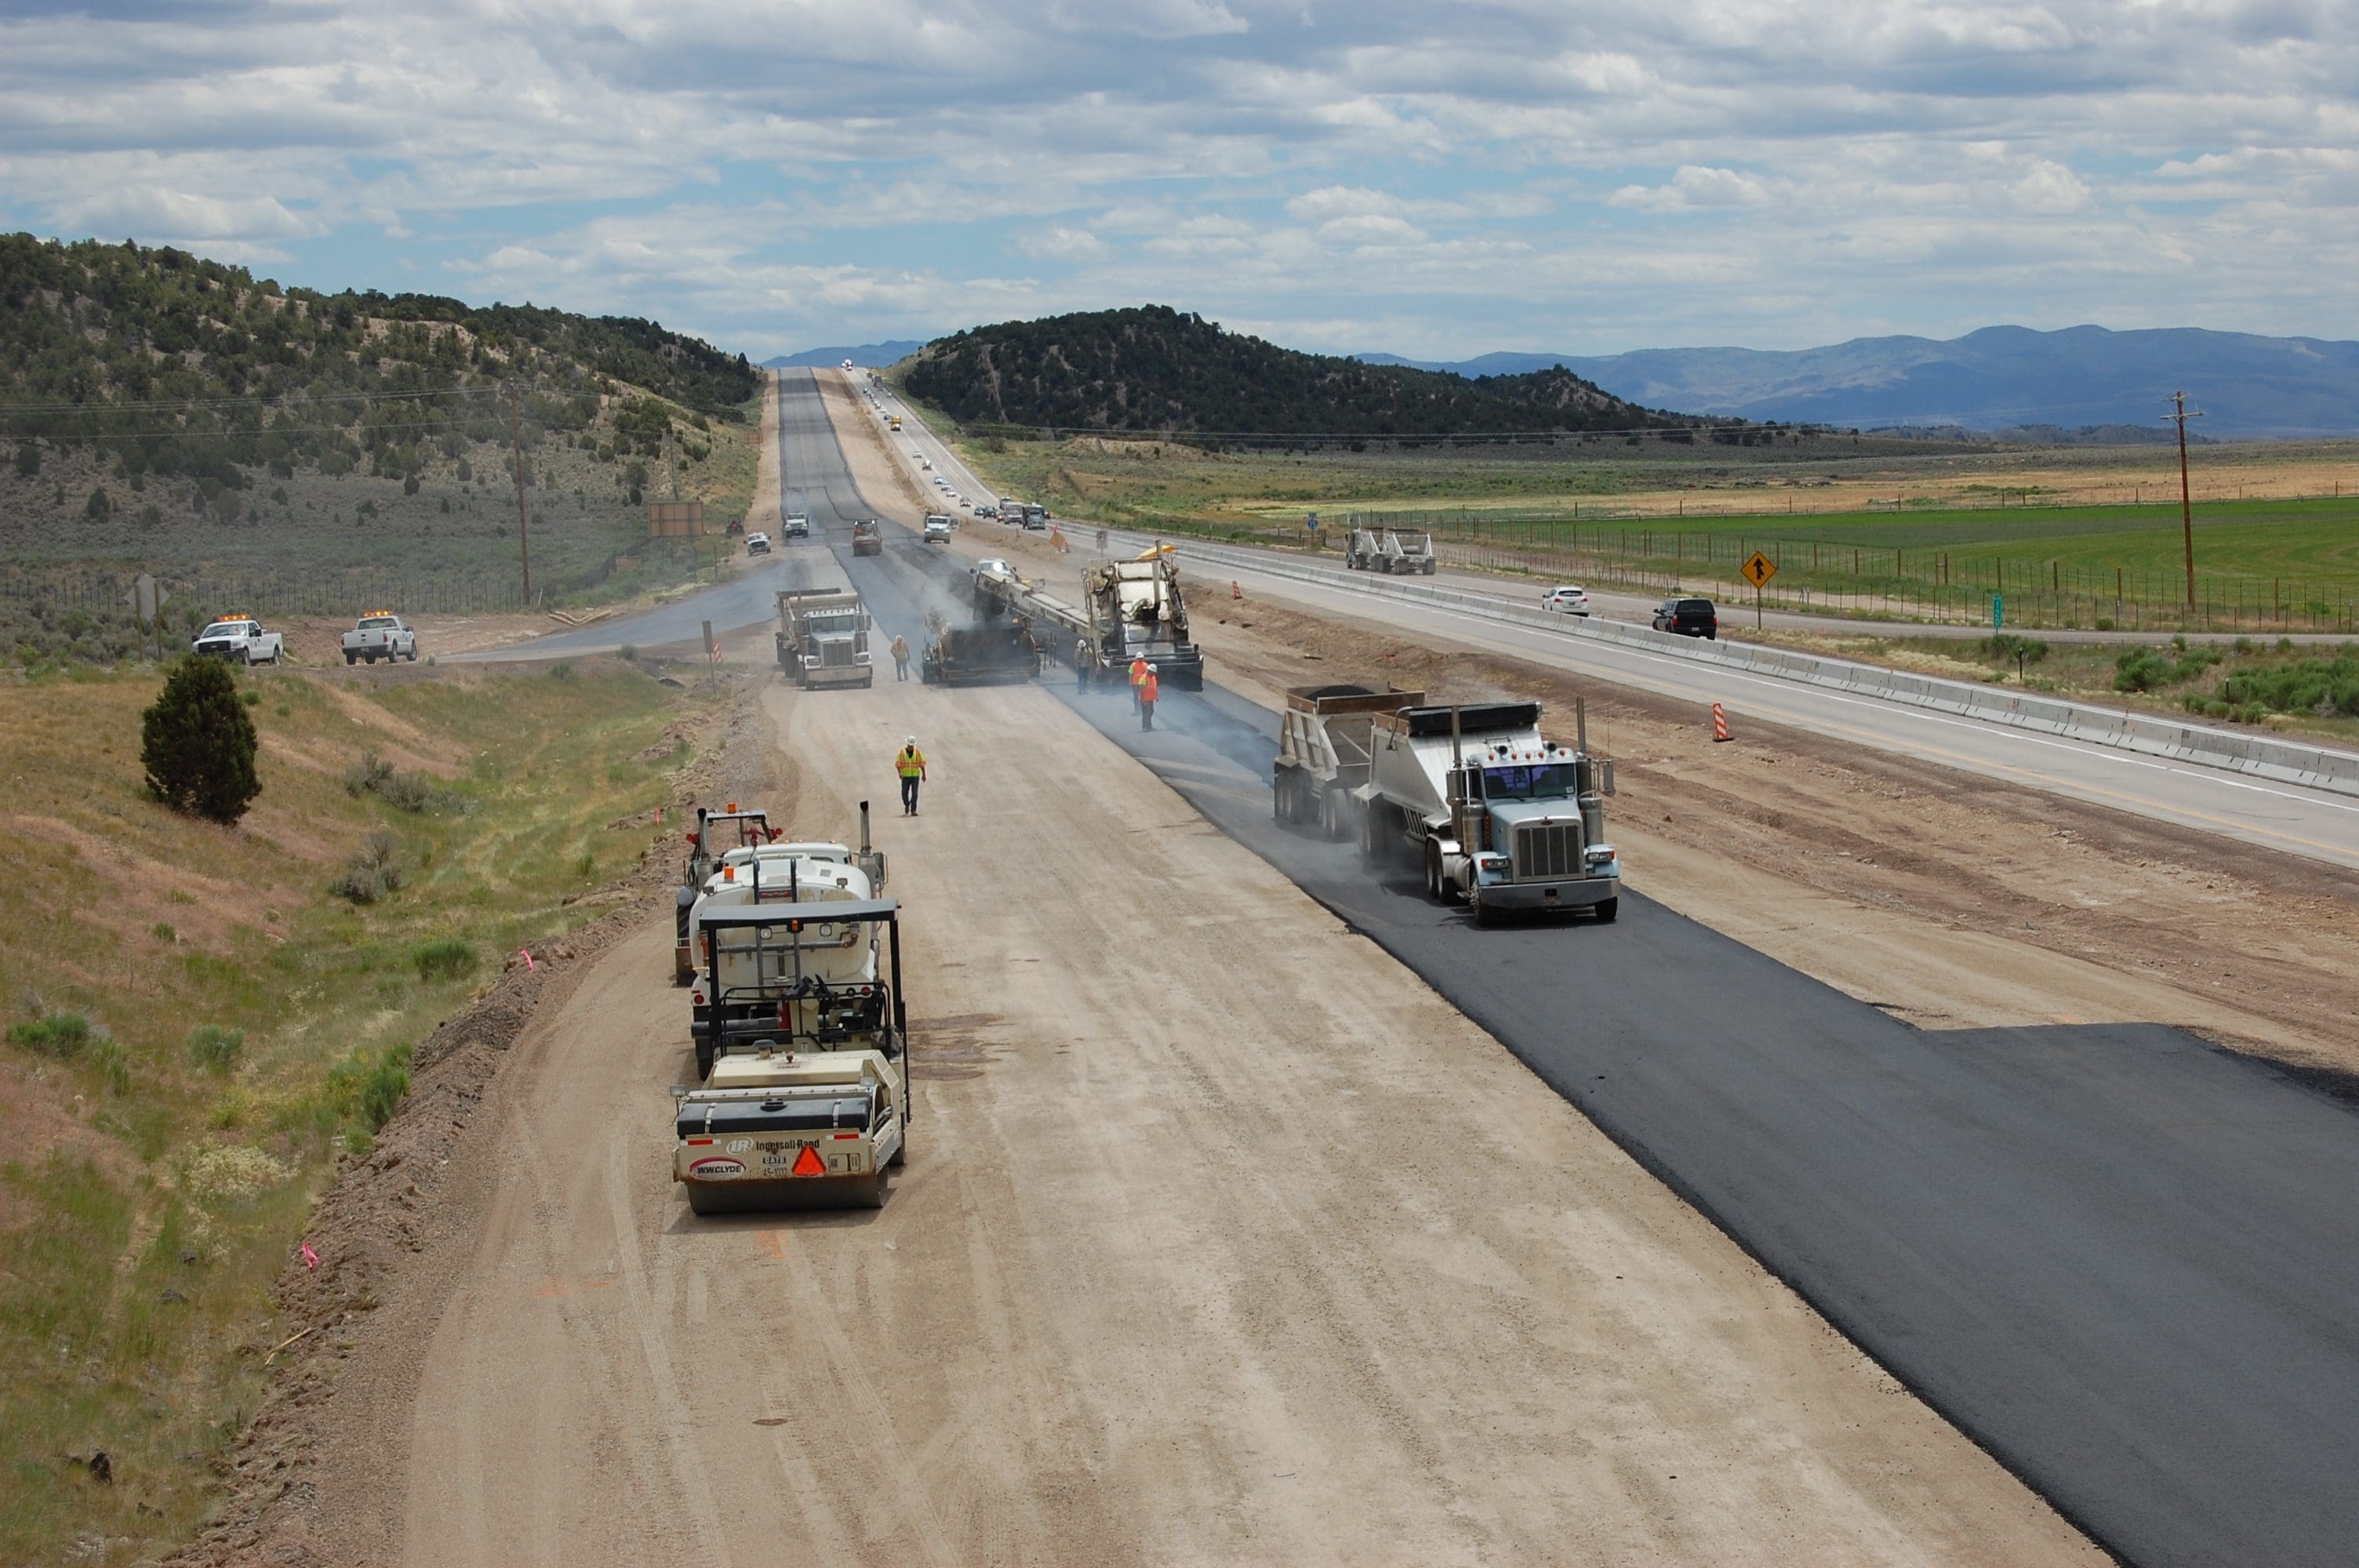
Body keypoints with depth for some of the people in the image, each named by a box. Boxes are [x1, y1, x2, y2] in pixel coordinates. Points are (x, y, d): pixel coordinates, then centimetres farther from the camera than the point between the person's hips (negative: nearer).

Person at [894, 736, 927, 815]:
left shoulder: (918, 752, 1)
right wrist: (900, 773, -21)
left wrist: (924, 775, 7)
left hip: (915, 776, 0)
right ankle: (907, 805, 30)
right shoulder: (902, 752, -2)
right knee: (904, 794, 0)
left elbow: (922, 764, 8)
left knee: (914, 794, -9)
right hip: (905, 776, 0)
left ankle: (913, 811, -6)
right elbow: (898, 764, -5)